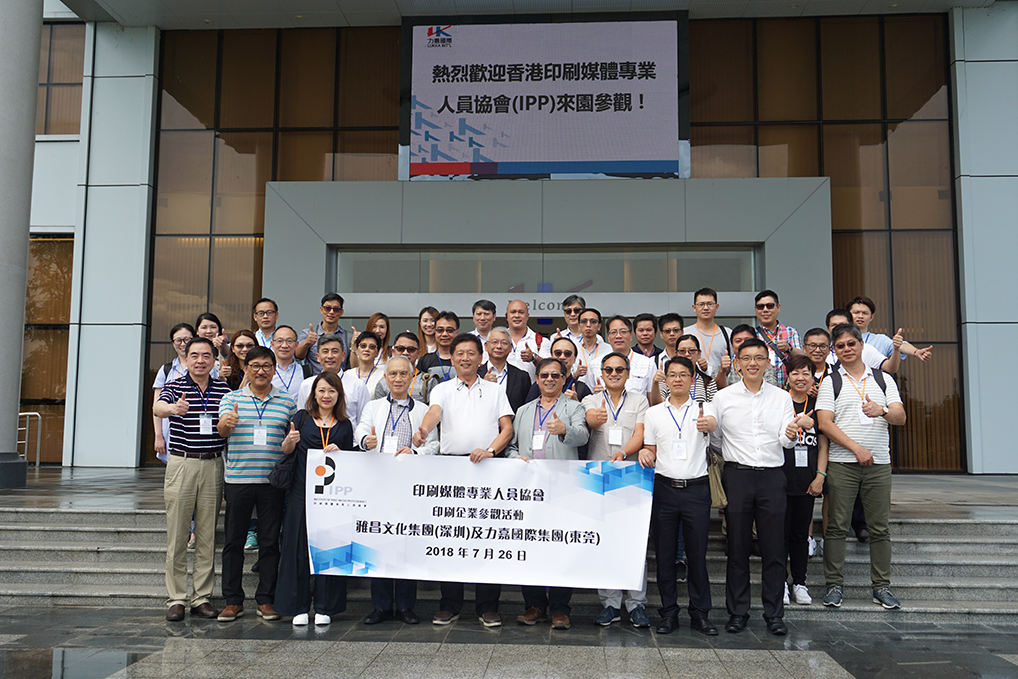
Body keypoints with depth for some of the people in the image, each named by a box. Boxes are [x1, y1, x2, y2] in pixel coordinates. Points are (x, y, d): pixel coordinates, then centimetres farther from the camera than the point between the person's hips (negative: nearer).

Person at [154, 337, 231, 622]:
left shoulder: (224, 390, 9)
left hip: (214, 465, 3)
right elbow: (157, 407, -22)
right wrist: (173, 408, -44)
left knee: (207, 535, 6)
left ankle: (202, 598, 14)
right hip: (182, 463, -2)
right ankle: (176, 599, 9)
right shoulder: (175, 386, 0)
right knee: (177, 535, 1)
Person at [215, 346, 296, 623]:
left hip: (273, 481, 1)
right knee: (233, 541, 5)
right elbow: (222, 430, -9)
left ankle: (266, 600, 16)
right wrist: (226, 423, -32)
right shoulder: (231, 399, 6)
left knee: (270, 542, 5)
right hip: (237, 479, 0)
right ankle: (233, 601, 15)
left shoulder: (287, 402, 8)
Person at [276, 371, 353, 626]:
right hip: (301, 491, 0)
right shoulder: (302, 417, 7)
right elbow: (287, 451, 8)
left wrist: (338, 452, -8)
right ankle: (298, 606, 14)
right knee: (298, 548, 2)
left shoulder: (344, 425, 10)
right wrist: (290, 440, -14)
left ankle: (324, 607, 13)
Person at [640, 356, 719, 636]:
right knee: (664, 553, 5)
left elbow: (713, 423, -22)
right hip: (664, 487, 2)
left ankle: (700, 613, 15)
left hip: (696, 487, -2)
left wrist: (707, 424, -45)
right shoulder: (654, 413, 10)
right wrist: (645, 453, -9)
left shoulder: (704, 408, 2)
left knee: (697, 552, 3)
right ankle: (669, 612, 16)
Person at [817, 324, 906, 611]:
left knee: (879, 527, 4)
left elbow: (900, 417, 3)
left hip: (879, 463, 2)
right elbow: (825, 423, -5)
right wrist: (857, 448, -13)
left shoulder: (883, 379, 12)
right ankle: (834, 585, 7)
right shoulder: (830, 382, 4)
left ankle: (881, 586, 14)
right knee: (837, 526, -1)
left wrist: (882, 411, -19)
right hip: (841, 463, -2)